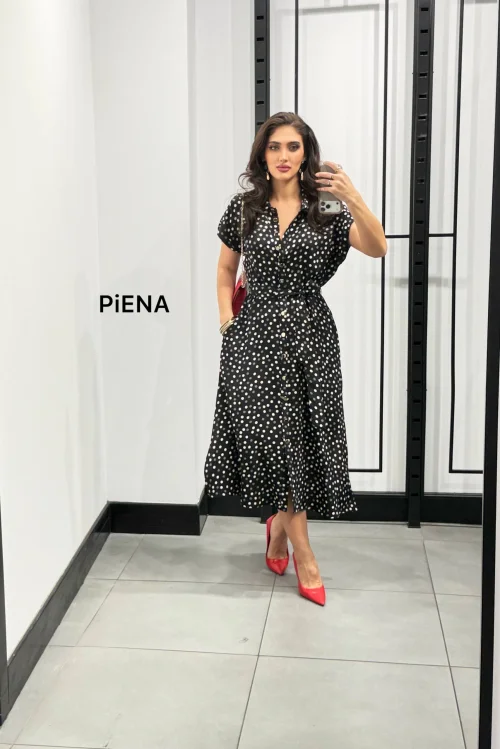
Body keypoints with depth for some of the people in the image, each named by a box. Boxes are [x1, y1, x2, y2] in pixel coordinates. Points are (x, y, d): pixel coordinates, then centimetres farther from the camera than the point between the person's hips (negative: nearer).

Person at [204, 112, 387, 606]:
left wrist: (353, 200, -27)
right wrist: (226, 319, 5)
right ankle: (304, 558, 8)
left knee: (302, 438, 5)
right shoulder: (244, 208, 5)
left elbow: (377, 249, -13)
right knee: (274, 439, -3)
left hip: (310, 333, 0)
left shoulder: (325, 209, 1)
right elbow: (226, 269, 16)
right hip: (256, 336, 0)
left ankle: (279, 526, 33)